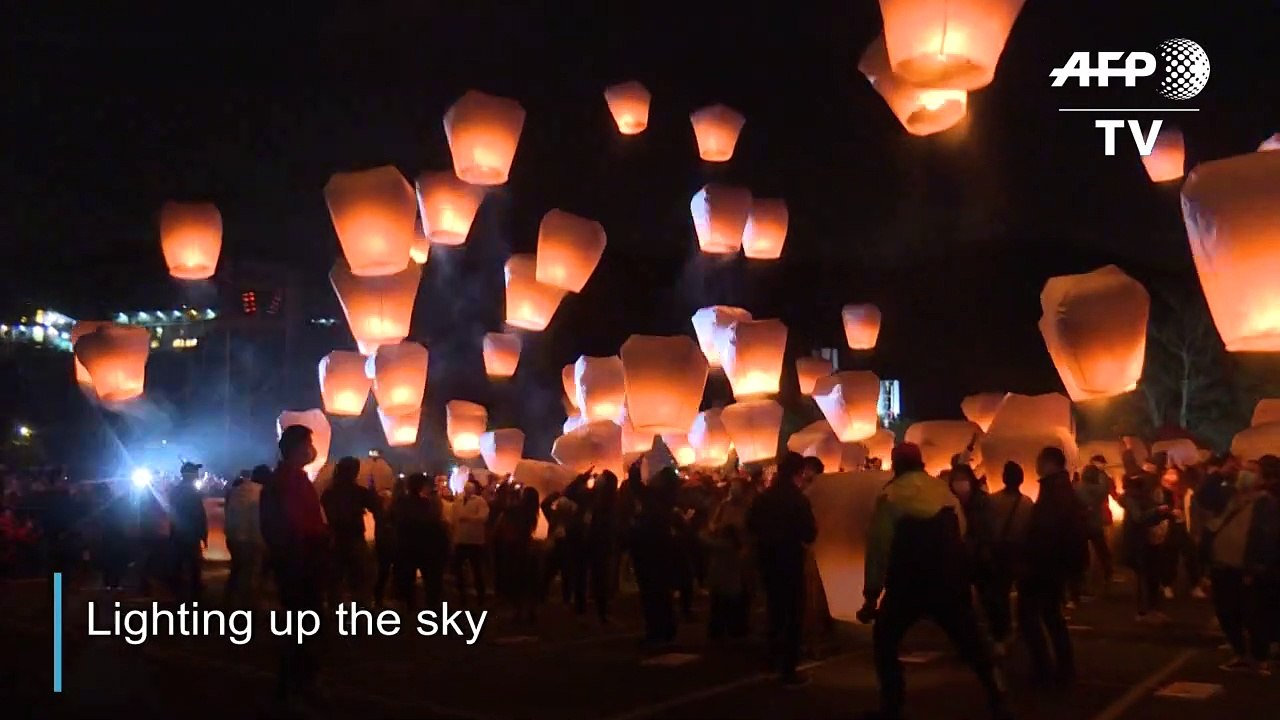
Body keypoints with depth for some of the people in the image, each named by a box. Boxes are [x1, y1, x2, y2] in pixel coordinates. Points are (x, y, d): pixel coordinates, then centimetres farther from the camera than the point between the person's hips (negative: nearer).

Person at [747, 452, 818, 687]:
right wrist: (814, 525, 2)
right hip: (790, 562, -6)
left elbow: (751, 525, 12)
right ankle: (788, 670, 1)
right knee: (794, 615, 2)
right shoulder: (798, 499, -16)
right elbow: (809, 535, -18)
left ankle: (775, 659, 35)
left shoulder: (763, 497, 3)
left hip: (768, 561, 6)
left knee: (775, 610, 22)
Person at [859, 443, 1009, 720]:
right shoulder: (945, 490, 8)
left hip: (908, 584, -3)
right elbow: (960, 535, 10)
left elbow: (879, 546, -9)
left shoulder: (890, 495, -6)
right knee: (972, 642, 17)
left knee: (884, 641, 14)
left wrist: (871, 595, -5)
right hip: (950, 580, 4)